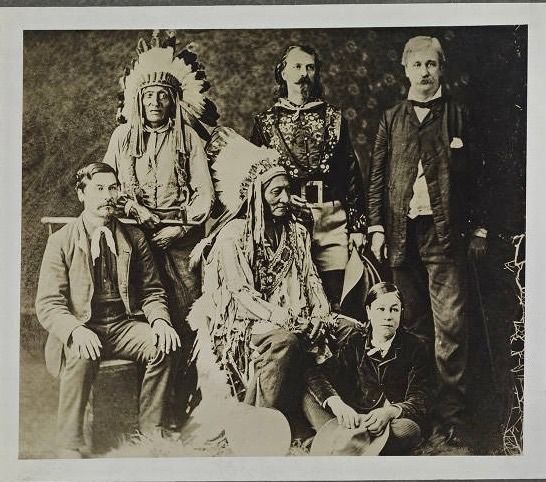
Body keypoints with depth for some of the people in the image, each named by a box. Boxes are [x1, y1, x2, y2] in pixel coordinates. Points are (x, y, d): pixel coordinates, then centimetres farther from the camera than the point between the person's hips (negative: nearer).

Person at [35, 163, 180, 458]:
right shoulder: (61, 241, 0)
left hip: (124, 325, 3)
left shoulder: (134, 238, 10)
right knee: (82, 357, -35)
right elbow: (48, 304, -6)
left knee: (162, 346, -26)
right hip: (81, 330, -3)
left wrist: (159, 321, -10)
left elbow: (152, 291, 14)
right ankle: (69, 449, -22)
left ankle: (150, 431, -10)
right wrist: (76, 331, -27)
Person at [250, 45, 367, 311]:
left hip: (332, 218, 1)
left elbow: (352, 172, 10)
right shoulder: (265, 121, 11)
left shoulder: (333, 117, 13)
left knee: (335, 297, -2)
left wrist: (357, 225, 5)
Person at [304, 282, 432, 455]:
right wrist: (336, 403, -30)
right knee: (310, 400, -19)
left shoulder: (414, 348, 0)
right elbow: (316, 374, -7)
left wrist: (390, 412, -31)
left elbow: (419, 402, -8)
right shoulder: (356, 342, 6)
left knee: (409, 429, -37)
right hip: (355, 417, 2)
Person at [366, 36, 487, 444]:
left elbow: (474, 174, 6)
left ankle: (452, 414, 0)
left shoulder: (458, 115, 8)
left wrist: (478, 227, 1)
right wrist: (377, 227, 3)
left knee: (450, 323, -5)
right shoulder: (392, 119, 14)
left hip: (445, 230, -2)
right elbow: (377, 177, 11)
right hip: (402, 230, 2)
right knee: (415, 320, 8)